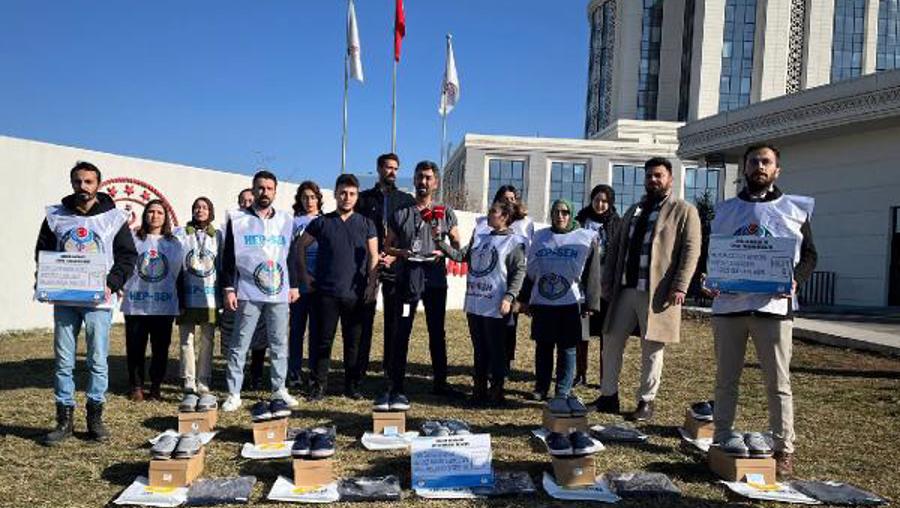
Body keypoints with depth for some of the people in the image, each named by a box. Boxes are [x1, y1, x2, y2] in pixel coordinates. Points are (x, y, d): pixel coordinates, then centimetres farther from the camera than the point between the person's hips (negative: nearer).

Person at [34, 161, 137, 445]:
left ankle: (95, 418, 13)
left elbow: (128, 256, 3)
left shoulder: (114, 217, 2)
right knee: (63, 361, 5)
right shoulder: (55, 216, 8)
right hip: (64, 300, 2)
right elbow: (42, 252, 13)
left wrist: (111, 284, -12)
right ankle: (64, 419, 15)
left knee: (98, 361, 2)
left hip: (98, 301, -2)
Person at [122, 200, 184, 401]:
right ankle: (136, 387, 19)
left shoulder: (174, 243, 8)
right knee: (135, 347, 5)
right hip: (136, 304, -1)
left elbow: (179, 274, 11)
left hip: (164, 305, 1)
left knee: (161, 348, 6)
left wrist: (181, 303, 9)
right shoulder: (133, 239, 3)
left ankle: (156, 387, 19)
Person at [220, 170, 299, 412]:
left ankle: (279, 389, 18)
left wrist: (293, 285, 12)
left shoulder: (285, 220, 11)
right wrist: (228, 288, -6)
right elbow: (228, 256, 1)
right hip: (248, 293, -3)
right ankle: (233, 394, 7)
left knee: (279, 344, 7)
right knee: (239, 345, 0)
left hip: (279, 292, 3)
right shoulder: (237, 219, 2)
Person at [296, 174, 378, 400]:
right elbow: (300, 245, 12)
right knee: (323, 341, 3)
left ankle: (352, 386, 19)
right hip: (326, 292, -1)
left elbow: (373, 256, 5)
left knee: (354, 342, 7)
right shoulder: (322, 223, 5)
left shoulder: (366, 224, 6)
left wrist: (372, 284, -4)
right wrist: (305, 275, 6)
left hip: (355, 294, 1)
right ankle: (318, 386, 12)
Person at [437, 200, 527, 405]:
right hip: (475, 305, 6)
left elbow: (519, 272, -8)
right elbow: (460, 256, 10)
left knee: (496, 352, 3)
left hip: (496, 308, -6)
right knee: (479, 351, 14)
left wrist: (509, 297, -18)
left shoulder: (514, 242, -3)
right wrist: (440, 242, 1)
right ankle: (479, 390, 24)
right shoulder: (479, 238, 14)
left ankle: (496, 392, 14)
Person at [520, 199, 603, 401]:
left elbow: (592, 274, -2)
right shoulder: (540, 237, 11)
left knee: (567, 348, 3)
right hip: (541, 303, 3)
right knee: (543, 346, 10)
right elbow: (530, 270, 14)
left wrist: (590, 304, -7)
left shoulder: (586, 238, 0)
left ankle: (563, 392, 13)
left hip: (571, 304, -3)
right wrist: (526, 299, 12)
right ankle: (541, 387, 21)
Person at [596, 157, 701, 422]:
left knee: (652, 349, 4)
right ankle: (608, 395, 20)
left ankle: (646, 401, 17)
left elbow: (690, 251, -9)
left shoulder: (684, 211, 0)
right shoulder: (633, 210, 18)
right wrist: (608, 282, 8)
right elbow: (615, 247, 17)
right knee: (611, 342, 8)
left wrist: (679, 287, -17)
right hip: (625, 290, 6)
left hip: (657, 293, -5)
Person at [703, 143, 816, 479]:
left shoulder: (795, 209, 8)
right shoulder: (725, 209, 14)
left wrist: (796, 281, -12)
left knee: (778, 382, 1)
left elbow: (809, 255, 8)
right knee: (726, 380, 8)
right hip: (729, 304, 2)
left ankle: (783, 451, 10)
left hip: (773, 304, -2)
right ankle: (722, 442, 18)